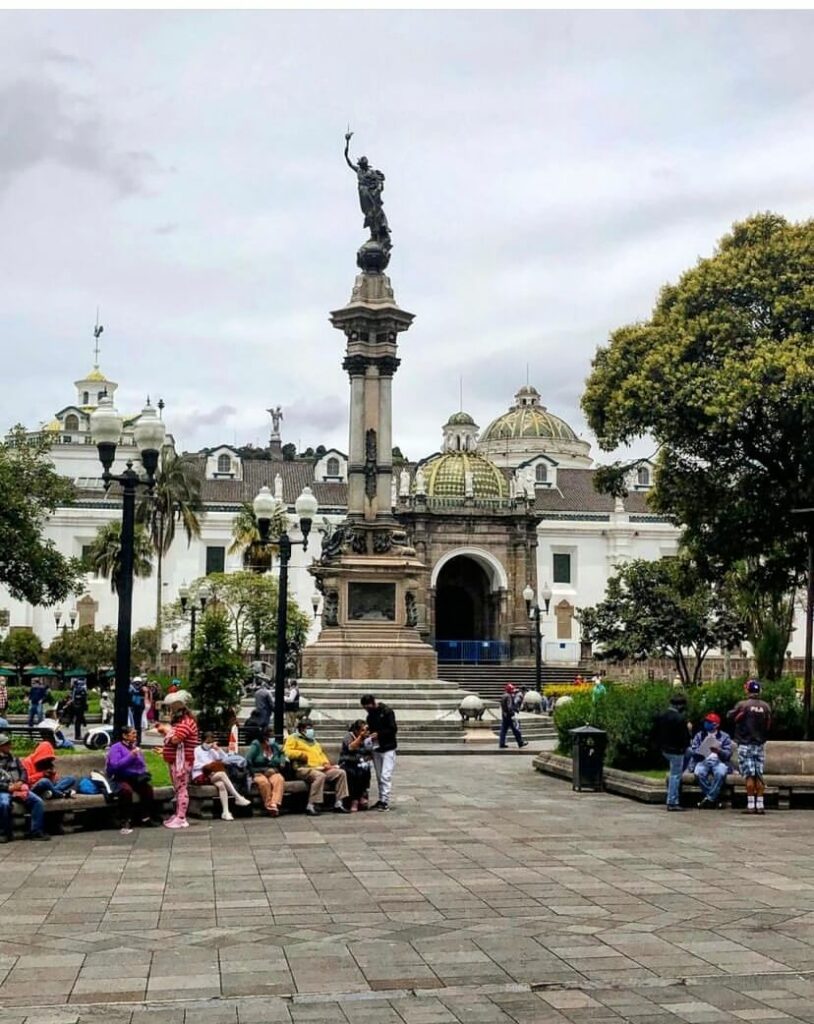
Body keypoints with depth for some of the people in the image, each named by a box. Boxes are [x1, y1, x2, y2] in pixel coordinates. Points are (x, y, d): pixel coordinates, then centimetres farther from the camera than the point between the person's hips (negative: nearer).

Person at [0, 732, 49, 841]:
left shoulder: (14, 759, 21)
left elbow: (23, 772, 16)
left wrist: (21, 782, -7)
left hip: (19, 788, 5)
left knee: (38, 801, -18)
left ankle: (36, 831, -16)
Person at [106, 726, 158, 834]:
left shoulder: (136, 747, 18)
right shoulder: (116, 748, -3)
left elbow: (143, 765, 22)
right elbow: (115, 765, -19)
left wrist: (144, 774, 0)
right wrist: (130, 756, -21)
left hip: (136, 778, 5)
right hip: (121, 779, -5)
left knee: (147, 787, -25)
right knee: (126, 790, -37)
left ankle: (145, 818, -15)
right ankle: (125, 822, -28)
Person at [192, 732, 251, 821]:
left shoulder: (212, 751, 19)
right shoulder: (197, 750, 4)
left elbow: (224, 759, 11)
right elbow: (194, 765, -7)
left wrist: (218, 749, 1)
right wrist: (206, 766, -15)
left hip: (211, 775, 5)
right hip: (199, 776, -5)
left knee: (221, 785, -32)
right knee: (222, 774, -31)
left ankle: (225, 812, -39)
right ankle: (238, 798, -32)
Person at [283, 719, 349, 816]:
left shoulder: (313, 740, 31)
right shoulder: (293, 738, 9)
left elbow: (321, 754, 31)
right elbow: (287, 752, -6)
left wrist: (326, 763, 12)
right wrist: (302, 754, -12)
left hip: (320, 769, 8)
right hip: (304, 769, -8)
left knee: (341, 773, -8)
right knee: (320, 776, -38)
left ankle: (339, 803, -10)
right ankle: (311, 806, -39)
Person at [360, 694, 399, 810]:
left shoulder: (387, 712, -10)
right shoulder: (370, 715, 12)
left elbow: (393, 729, -14)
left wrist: (378, 734, -19)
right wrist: (368, 732, -3)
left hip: (388, 748, -7)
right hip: (376, 749, 7)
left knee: (385, 776, -12)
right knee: (379, 777, 9)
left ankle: (385, 802, -14)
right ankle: (381, 799, 15)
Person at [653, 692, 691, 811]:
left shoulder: (660, 716, 3)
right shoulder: (680, 718, -20)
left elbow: (654, 734, 9)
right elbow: (685, 736, -19)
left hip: (664, 749, 8)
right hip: (676, 750, -8)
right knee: (675, 775, 1)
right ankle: (672, 803, 3)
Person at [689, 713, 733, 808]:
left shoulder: (724, 737, 12)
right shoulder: (699, 735, 17)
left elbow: (728, 754, 0)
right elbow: (692, 751, 6)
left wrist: (719, 751, -21)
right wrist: (701, 751, -16)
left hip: (719, 761, -1)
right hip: (703, 761, 1)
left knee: (721, 773, -36)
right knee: (699, 773, -34)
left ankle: (710, 798, -25)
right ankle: (713, 798, -20)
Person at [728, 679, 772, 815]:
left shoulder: (742, 705, -11)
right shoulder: (765, 706, 2)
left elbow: (730, 717, 1)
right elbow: (769, 726, 9)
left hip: (745, 745, -4)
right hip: (760, 745, 4)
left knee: (749, 775, -3)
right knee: (759, 776, 7)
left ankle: (751, 805, -5)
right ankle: (760, 805, 6)